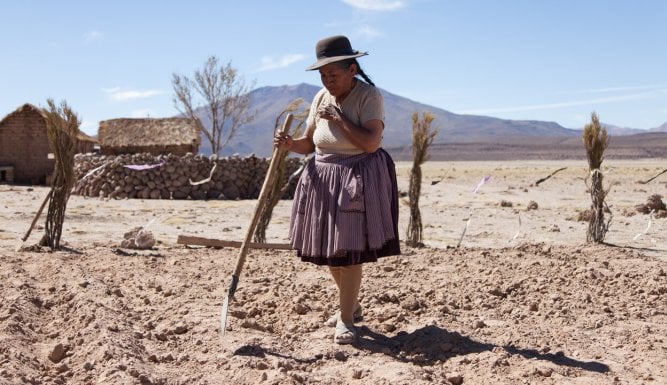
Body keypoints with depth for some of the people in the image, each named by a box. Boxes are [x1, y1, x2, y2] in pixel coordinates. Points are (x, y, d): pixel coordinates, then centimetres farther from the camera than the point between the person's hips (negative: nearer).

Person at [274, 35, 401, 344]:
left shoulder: (369, 96, -12)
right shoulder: (321, 98, 7)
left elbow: (370, 142, -23)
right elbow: (309, 144, 10)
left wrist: (338, 118, -19)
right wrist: (290, 145, -11)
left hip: (359, 178, -6)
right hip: (324, 177, 7)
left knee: (350, 249, -8)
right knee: (328, 248, 11)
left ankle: (345, 319, 4)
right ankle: (351, 305, 32)